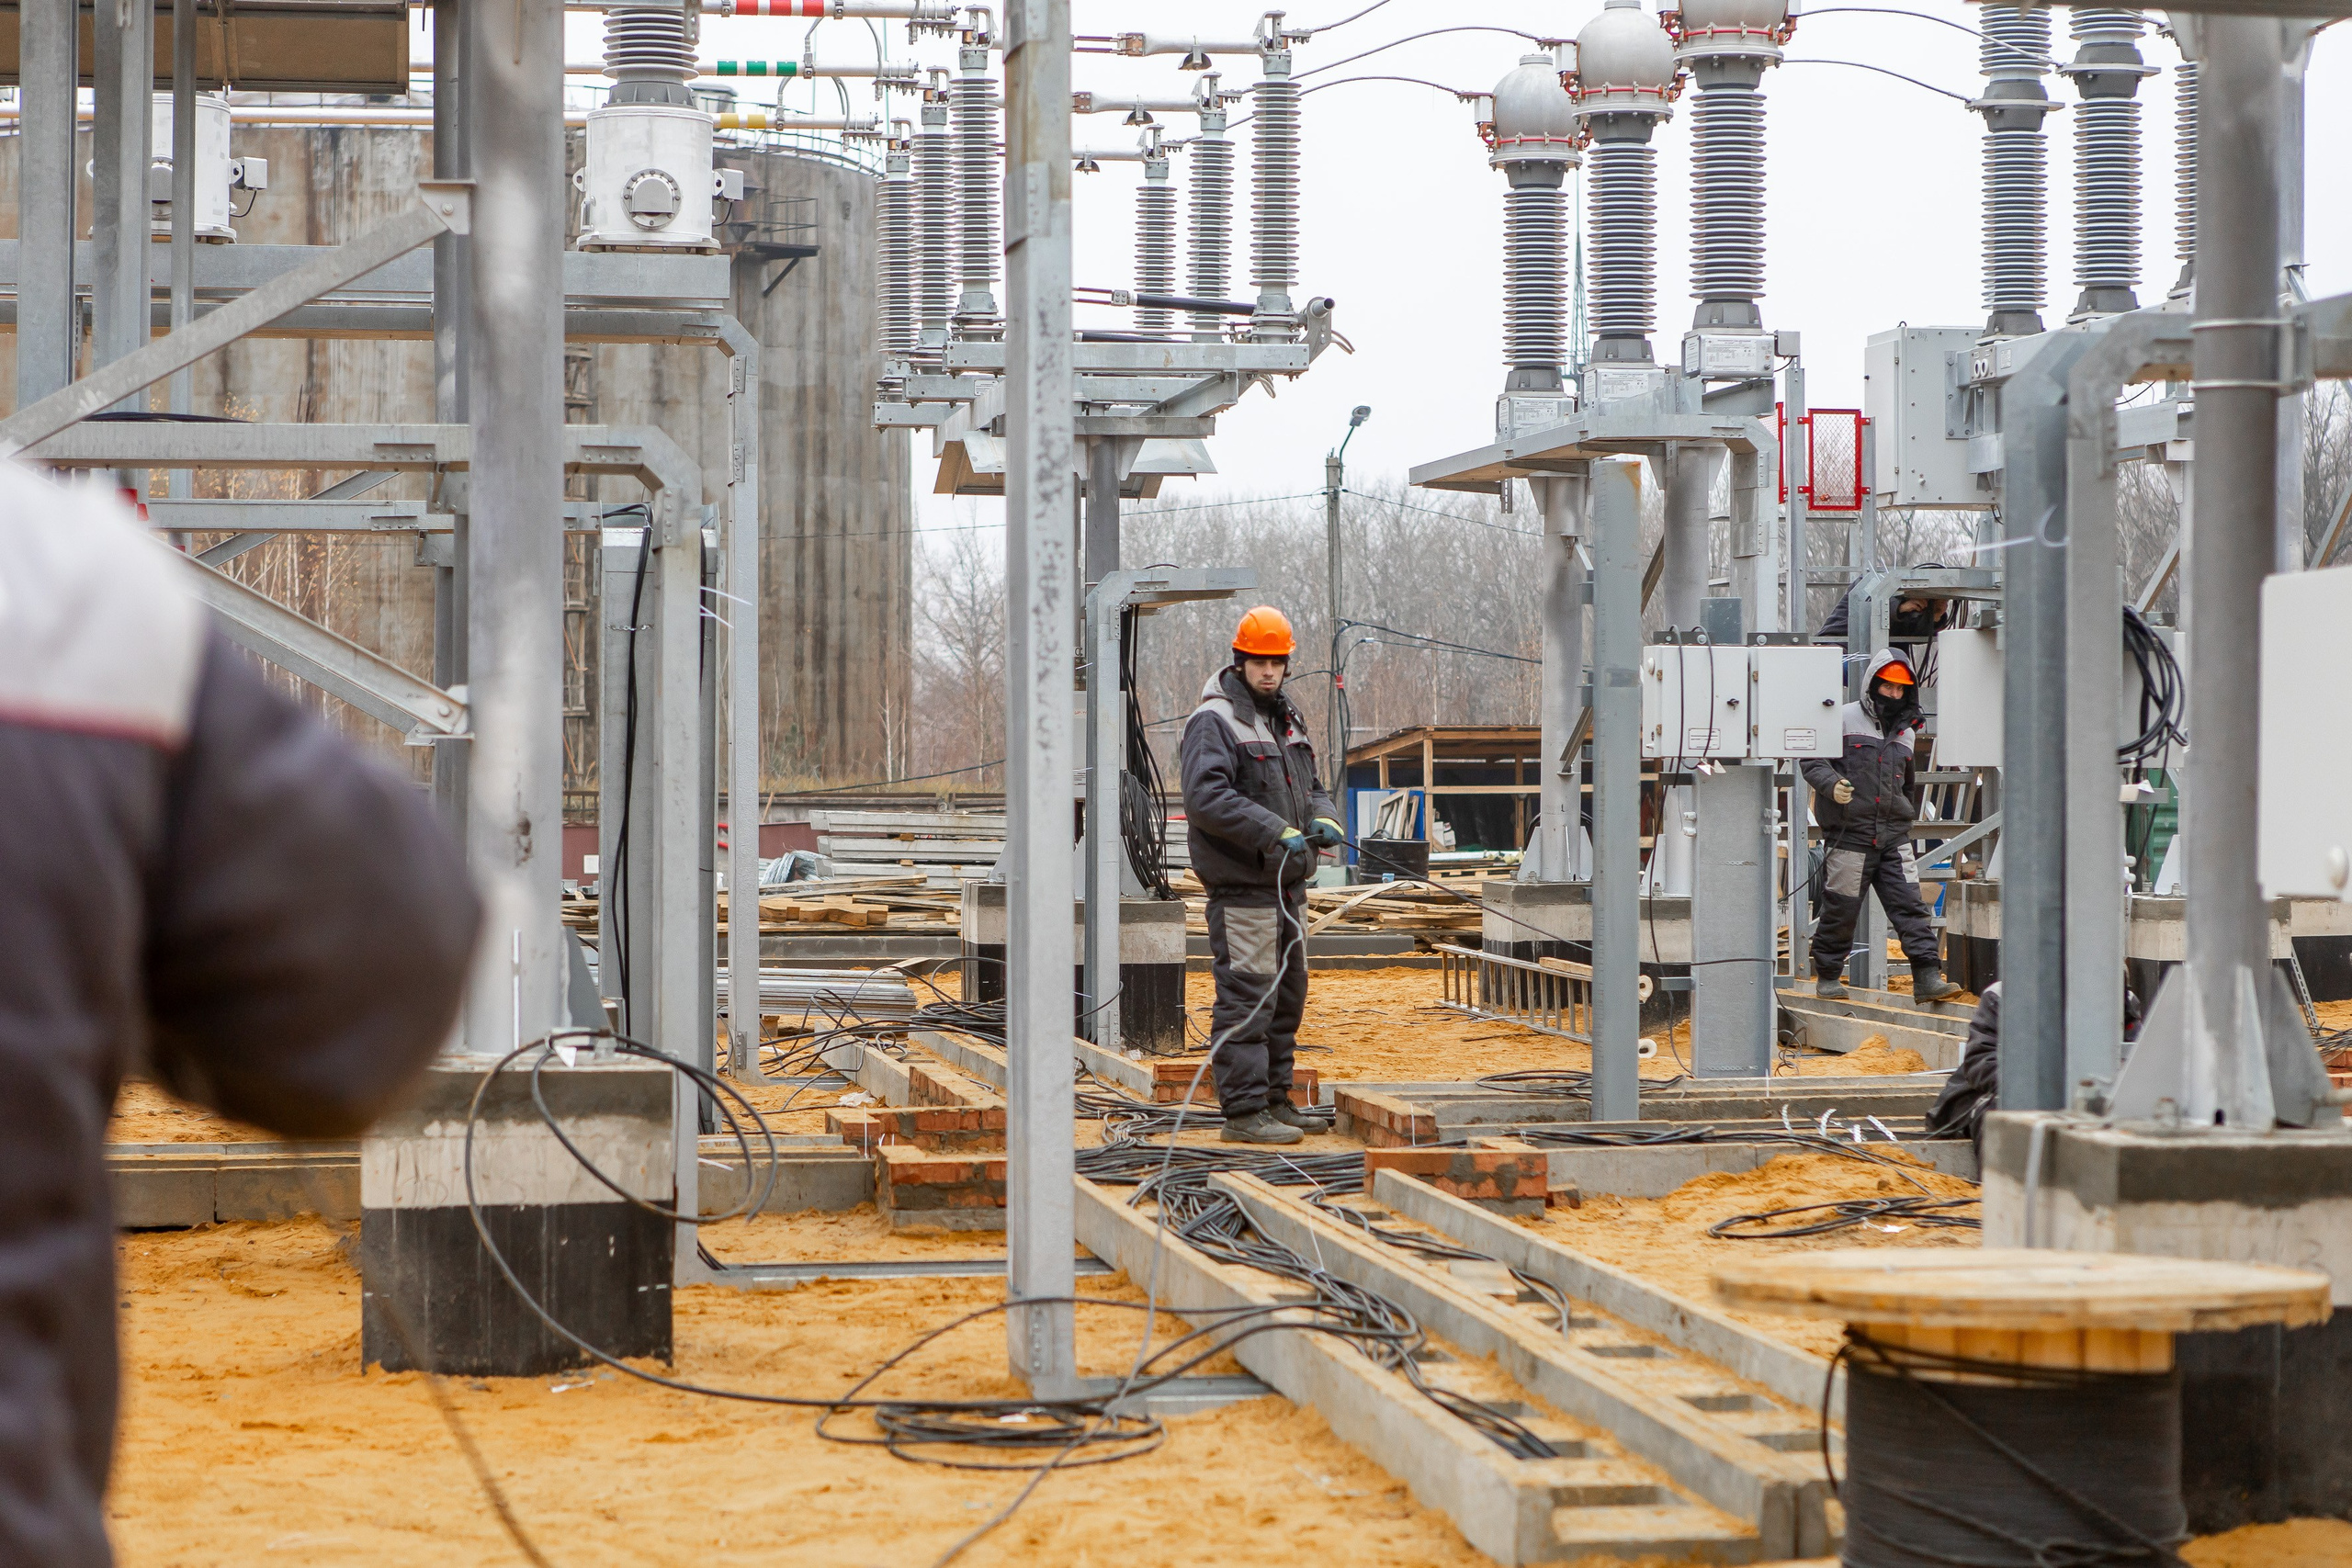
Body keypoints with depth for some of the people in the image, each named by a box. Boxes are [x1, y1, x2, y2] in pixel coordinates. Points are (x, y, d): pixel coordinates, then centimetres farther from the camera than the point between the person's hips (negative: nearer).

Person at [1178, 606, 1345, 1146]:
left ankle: (1275, 1099, 24)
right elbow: (1205, 796, -22)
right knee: (1247, 999, -10)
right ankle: (1244, 1111, -9)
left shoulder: (1286, 720, 18)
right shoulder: (1214, 721, -11)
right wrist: (1275, 832, -26)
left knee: (1286, 996, 15)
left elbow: (1310, 787, 23)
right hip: (1242, 884, -9)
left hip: (1286, 882, 9)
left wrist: (1323, 819, -1)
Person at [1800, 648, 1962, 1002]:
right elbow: (1812, 760, -2)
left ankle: (1927, 977, -10)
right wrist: (1831, 784, -20)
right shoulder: (1845, 720, 0)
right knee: (1841, 908, 1)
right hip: (1850, 833, -4)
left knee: (1910, 905, -5)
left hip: (1894, 836, 4)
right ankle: (1827, 976, 16)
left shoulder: (1906, 731, 17)